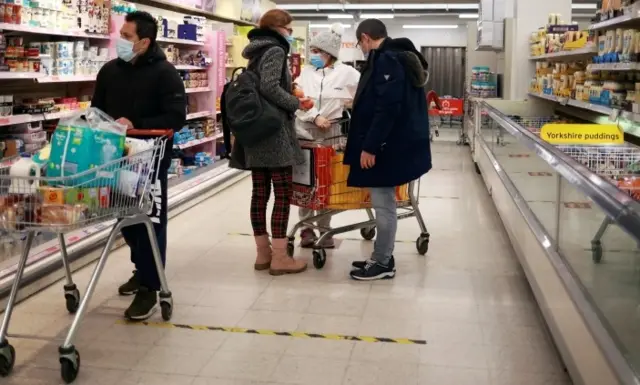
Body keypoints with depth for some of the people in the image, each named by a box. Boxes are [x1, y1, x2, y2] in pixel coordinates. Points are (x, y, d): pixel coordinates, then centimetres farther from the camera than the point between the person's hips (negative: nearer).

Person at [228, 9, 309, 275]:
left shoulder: (258, 52, 19)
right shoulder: (275, 50, -8)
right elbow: (269, 86, -22)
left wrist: (289, 98, 14)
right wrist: (295, 103, -10)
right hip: (274, 131, -9)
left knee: (260, 192, 9)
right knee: (283, 194, -5)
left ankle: (263, 253, 15)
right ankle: (279, 258, -3)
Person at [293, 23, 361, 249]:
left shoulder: (345, 72, -1)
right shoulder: (306, 72, 6)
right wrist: (315, 117, -13)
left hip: (330, 131, -2)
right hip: (304, 130, 2)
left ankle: (324, 229, 14)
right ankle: (306, 228, 13)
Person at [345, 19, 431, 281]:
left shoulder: (386, 60, -17)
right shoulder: (400, 58, 16)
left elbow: (387, 109, -25)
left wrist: (369, 146, -22)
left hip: (388, 147, -10)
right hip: (394, 144, 10)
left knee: (383, 204, -2)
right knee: (384, 202, 15)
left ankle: (383, 263, 7)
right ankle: (381, 258, 23)